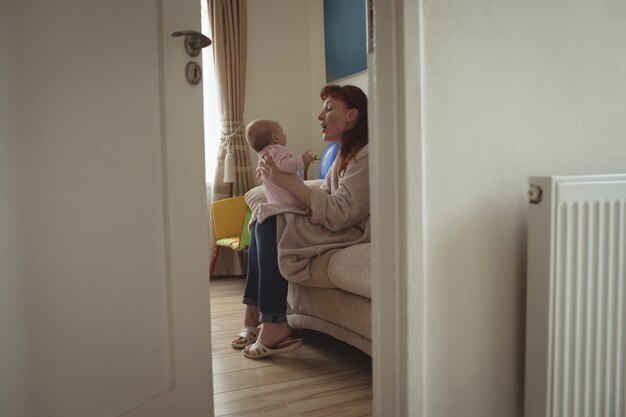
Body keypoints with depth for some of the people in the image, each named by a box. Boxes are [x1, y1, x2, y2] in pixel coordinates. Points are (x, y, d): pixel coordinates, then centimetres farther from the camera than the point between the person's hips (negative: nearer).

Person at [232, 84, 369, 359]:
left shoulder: (368, 156, -15)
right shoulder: (346, 154, 17)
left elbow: (338, 214, -24)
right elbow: (323, 197, 8)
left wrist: (287, 180, -23)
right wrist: (276, 178, -5)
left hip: (354, 233, -10)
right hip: (337, 224, 10)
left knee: (271, 221, -21)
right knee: (262, 215, 2)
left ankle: (274, 326, -18)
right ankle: (253, 315, -2)